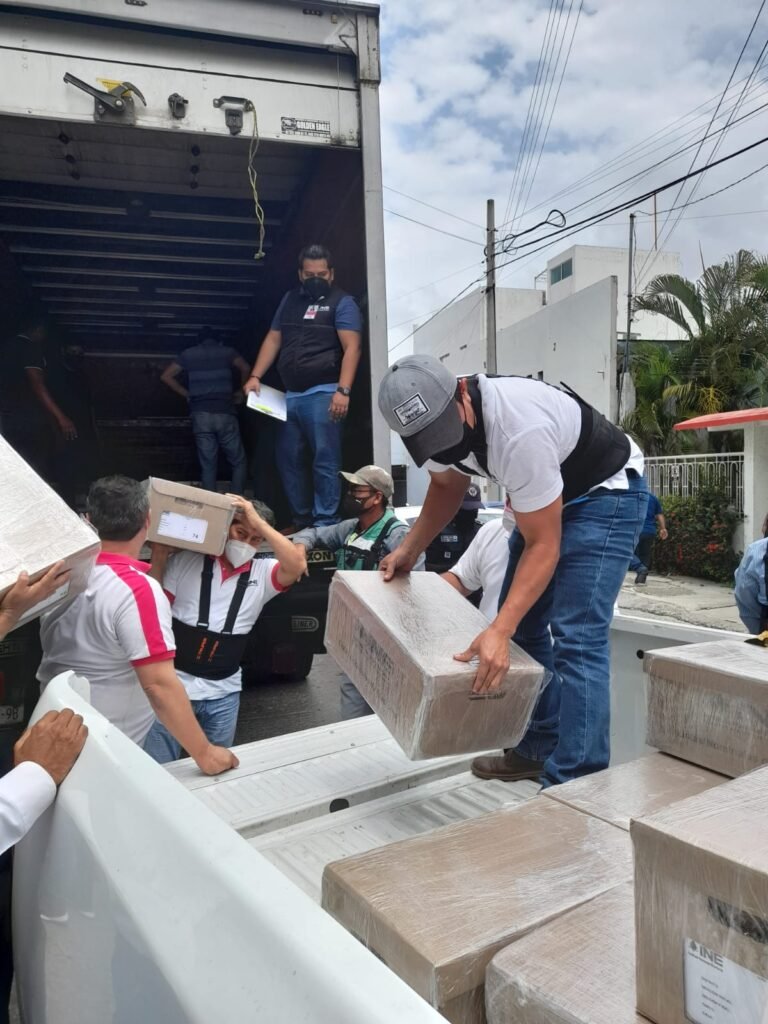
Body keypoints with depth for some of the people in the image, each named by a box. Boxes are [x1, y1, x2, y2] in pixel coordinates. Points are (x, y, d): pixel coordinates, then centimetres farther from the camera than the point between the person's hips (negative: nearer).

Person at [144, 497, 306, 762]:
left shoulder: (263, 574, 0)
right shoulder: (185, 561, -2)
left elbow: (297, 566, -20)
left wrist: (258, 522, -20)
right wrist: (158, 559, -12)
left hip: (223, 693, 2)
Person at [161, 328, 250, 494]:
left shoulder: (188, 354, 16)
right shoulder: (227, 351, 12)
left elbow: (166, 376, 14)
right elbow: (245, 368, -3)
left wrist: (187, 394, 20)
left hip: (201, 415, 2)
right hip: (225, 414, -2)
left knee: (208, 466, 4)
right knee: (238, 462, 7)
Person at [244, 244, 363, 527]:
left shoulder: (342, 302, 0)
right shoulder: (290, 299, 18)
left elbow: (352, 348, -11)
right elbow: (273, 339, 18)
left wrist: (343, 390, -22)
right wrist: (255, 376, 7)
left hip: (323, 394, -7)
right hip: (290, 395, 7)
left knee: (325, 461, -6)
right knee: (288, 459, 10)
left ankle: (325, 524, 0)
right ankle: (301, 520, 21)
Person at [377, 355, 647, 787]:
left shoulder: (520, 433, -39)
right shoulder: (437, 417, -14)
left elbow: (542, 546, -32)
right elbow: (447, 485, 7)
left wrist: (498, 631, -39)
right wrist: (409, 550, -2)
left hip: (606, 494, -8)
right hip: (550, 493, 9)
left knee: (575, 637, -18)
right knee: (523, 621, 11)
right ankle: (541, 748, 24)